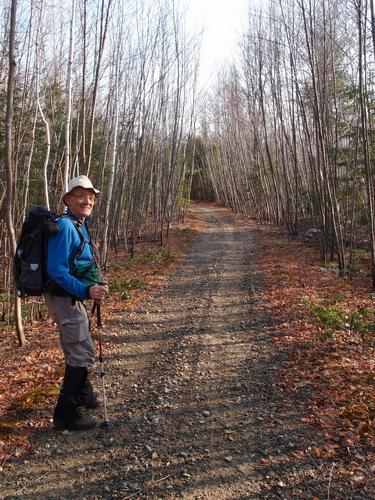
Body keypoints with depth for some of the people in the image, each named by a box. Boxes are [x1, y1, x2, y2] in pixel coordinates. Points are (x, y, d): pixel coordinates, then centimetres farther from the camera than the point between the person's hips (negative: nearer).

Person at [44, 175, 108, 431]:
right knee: (83, 353, -6)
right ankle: (66, 414, 6)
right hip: (65, 298, -10)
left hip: (74, 296, 10)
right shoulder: (65, 226, -20)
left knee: (79, 346, 24)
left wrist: (93, 283, 18)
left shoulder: (80, 225, 9)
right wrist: (86, 290, -30)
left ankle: (83, 394, 44)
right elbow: (56, 270, -26)